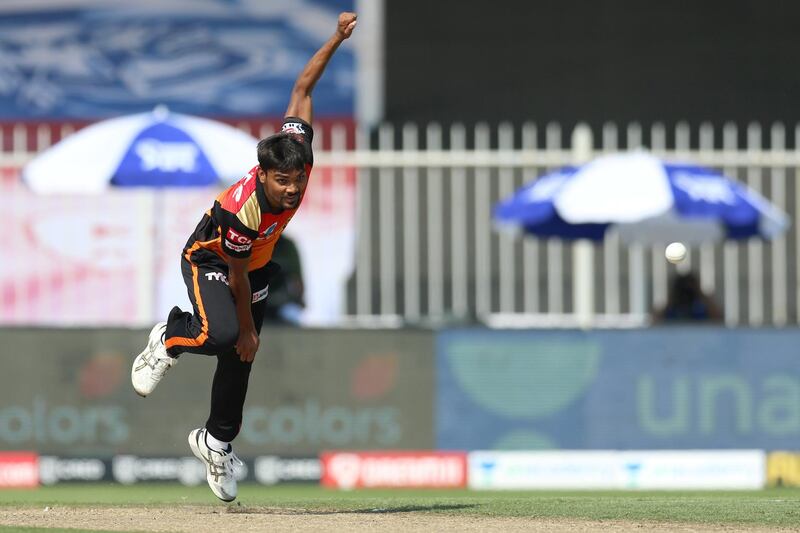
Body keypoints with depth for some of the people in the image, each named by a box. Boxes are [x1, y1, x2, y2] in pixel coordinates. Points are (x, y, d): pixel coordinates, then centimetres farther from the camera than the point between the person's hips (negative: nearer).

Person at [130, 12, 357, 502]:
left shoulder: (298, 146, -29)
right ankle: (170, 339, 1)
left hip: (258, 263, 6)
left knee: (240, 361, 11)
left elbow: (302, 88, -16)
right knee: (223, 335, -32)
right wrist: (247, 330, -13)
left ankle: (217, 442, 30)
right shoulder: (243, 212, -41)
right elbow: (237, 278, -25)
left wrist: (338, 38, -19)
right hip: (211, 260, -6)